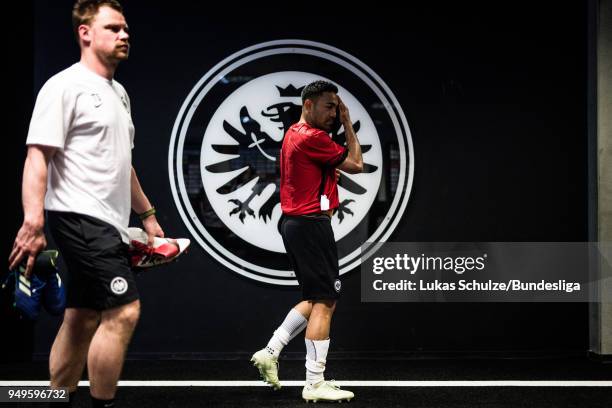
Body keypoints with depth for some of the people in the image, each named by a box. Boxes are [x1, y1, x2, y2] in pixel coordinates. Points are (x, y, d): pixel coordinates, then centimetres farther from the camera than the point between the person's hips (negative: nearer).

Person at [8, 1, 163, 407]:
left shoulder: (118, 92, 19)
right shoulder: (65, 86, -10)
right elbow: (37, 157, -17)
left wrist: (148, 214, 27)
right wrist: (33, 222, -27)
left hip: (109, 223, 9)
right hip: (81, 218, -9)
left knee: (83, 320, 10)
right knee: (123, 311, -14)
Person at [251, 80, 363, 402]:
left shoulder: (294, 135, 15)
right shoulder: (312, 138, -15)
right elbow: (356, 165, -10)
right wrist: (347, 123, -1)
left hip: (295, 224, 10)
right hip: (311, 223, -10)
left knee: (316, 300, 19)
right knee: (324, 303, -6)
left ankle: (270, 352, 14)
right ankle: (315, 384, -6)